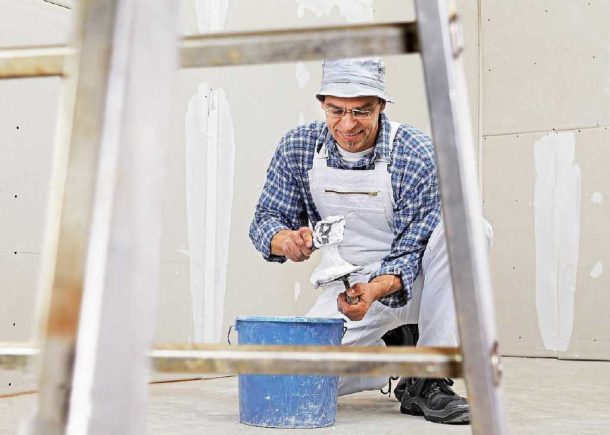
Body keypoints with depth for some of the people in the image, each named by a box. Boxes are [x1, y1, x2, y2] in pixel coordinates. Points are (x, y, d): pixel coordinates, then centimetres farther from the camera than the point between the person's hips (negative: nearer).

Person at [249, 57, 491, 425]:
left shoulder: (417, 154, -20)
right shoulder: (298, 147, -9)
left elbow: (412, 253, -21)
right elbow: (265, 220, -4)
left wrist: (374, 291, -41)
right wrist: (286, 240, -29)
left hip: (411, 282, -2)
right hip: (351, 285, 2)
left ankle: (429, 381, -23)